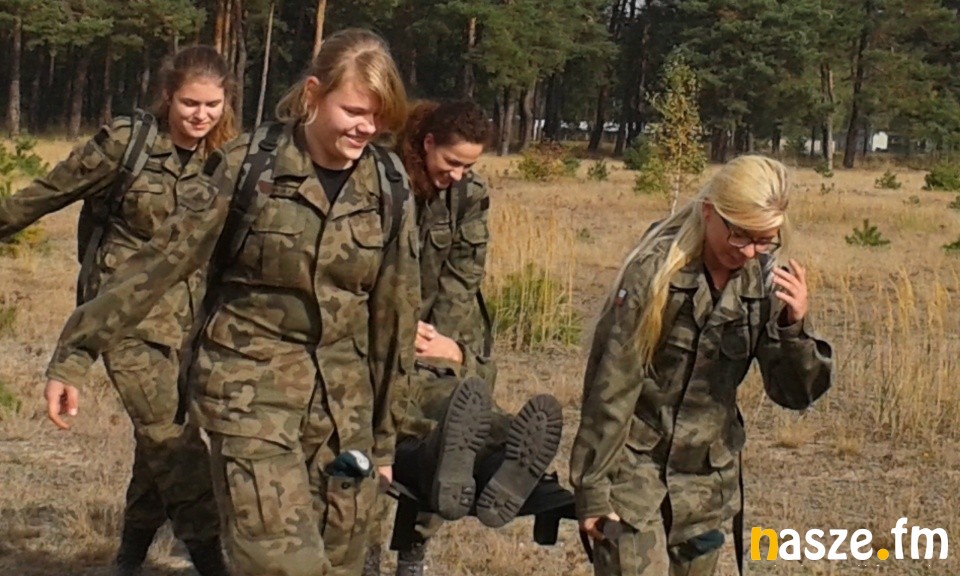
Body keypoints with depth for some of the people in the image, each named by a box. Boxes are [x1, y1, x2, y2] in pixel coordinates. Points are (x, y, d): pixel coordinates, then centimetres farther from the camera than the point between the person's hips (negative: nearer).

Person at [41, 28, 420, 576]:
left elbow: (394, 314, 7)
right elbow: (161, 262, -5)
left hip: (343, 400, 4)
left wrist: (384, 433, 10)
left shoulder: (391, 189, 0)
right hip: (251, 389, -4)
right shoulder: (249, 166, -8)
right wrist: (76, 351, -5)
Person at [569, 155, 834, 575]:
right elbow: (611, 386, -12)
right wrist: (592, 488, -10)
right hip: (635, 466, -5)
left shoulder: (765, 281, -3)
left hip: (708, 477, 5)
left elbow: (795, 394, -1)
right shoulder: (654, 271, -16)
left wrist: (796, 326, -20)